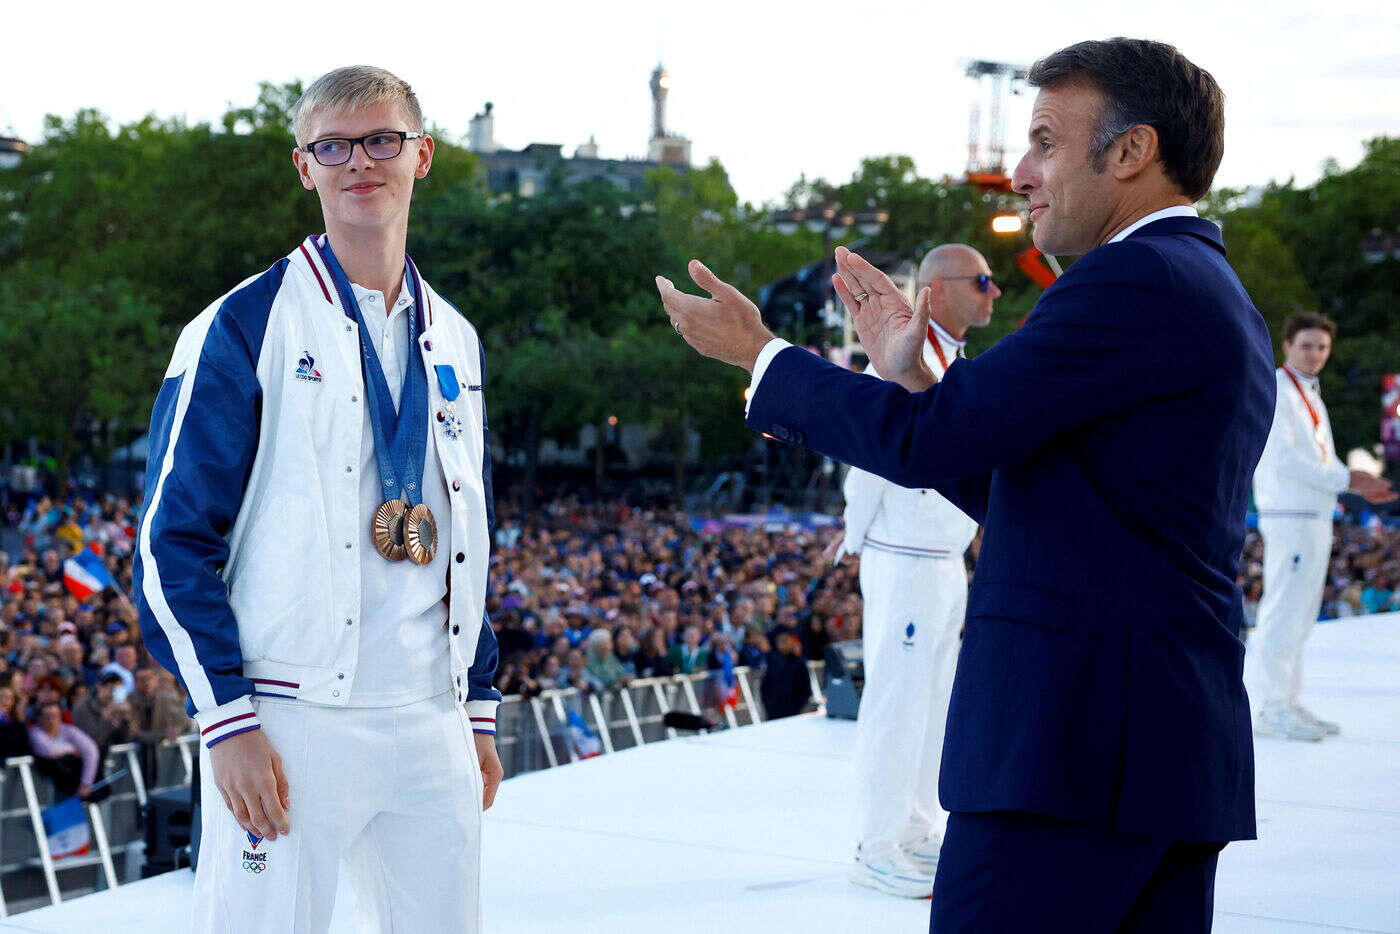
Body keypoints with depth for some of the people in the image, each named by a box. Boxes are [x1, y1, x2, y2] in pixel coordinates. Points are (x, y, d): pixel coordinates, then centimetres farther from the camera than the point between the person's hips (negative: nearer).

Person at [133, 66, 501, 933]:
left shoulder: (453, 342, 14)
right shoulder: (243, 329, -5)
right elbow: (172, 544, -7)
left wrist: (480, 709, 17)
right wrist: (228, 721, -13)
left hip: (430, 729, 5)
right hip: (291, 725, -5)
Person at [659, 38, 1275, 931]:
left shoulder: (1133, 280, -13)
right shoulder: (1217, 298, 20)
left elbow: (924, 440, -15)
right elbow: (1016, 499, 22)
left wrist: (759, 352, -2)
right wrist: (910, 374, 18)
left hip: (1077, 747, -10)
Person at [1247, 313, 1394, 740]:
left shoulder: (1310, 396, 22)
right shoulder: (1276, 391, -9)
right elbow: (1283, 459, -18)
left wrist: (1362, 486, 8)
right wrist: (1346, 479, -17)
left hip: (1315, 519, 10)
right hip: (1289, 516, -10)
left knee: (1300, 614, 11)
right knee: (1282, 612, -12)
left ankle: (1286, 702, 15)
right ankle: (1267, 709, -11)